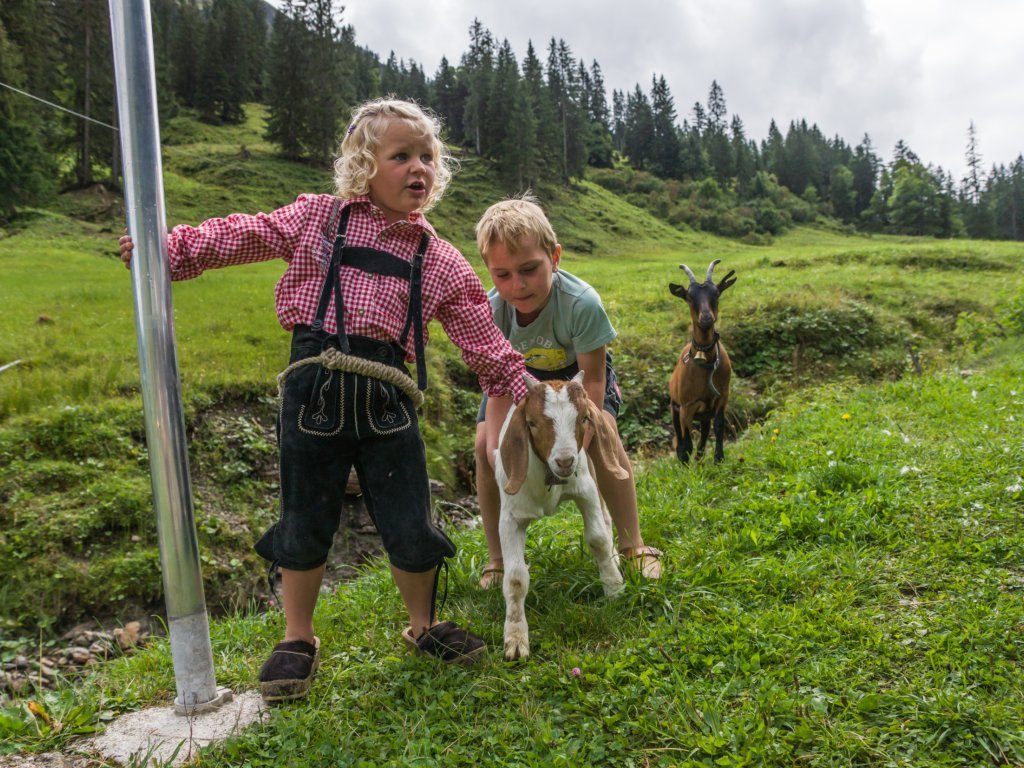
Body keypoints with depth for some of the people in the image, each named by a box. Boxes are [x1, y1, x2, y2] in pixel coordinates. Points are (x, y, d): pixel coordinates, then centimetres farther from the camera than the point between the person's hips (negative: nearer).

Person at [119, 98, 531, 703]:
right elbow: (244, 235, 13)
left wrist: (520, 388, 7)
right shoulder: (317, 217, 7)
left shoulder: (439, 258, 9)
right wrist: (172, 250, 8)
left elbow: (479, 335, 10)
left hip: (386, 397, 1)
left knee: (411, 526, 5)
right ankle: (299, 640, 30)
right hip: (315, 387, -1)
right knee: (305, 523, 9)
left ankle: (424, 626, 32)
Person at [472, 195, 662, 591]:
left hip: (577, 369, -2)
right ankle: (497, 558, 3)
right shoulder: (491, 310, -33)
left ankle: (633, 546, -5)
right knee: (484, 446, -14)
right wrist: (497, 442, -35)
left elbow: (591, 379, -28)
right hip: (520, 372, 2)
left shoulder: (582, 303, -41)